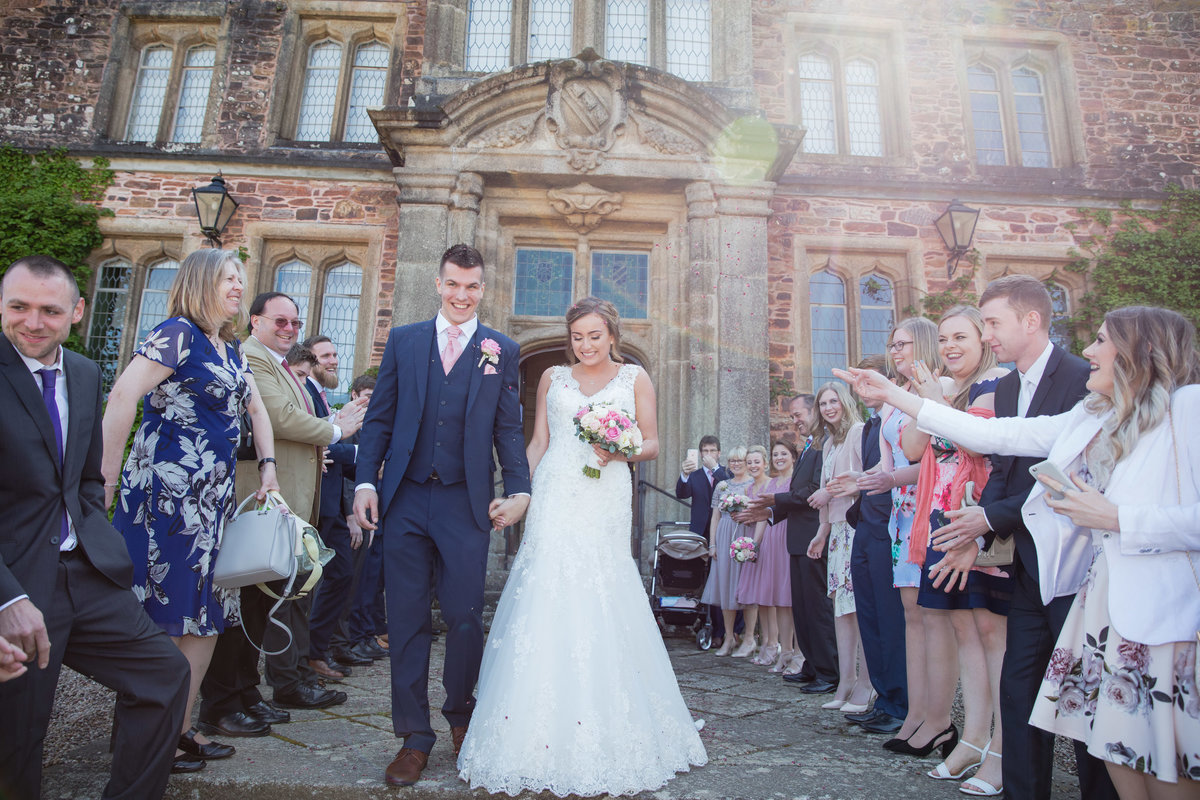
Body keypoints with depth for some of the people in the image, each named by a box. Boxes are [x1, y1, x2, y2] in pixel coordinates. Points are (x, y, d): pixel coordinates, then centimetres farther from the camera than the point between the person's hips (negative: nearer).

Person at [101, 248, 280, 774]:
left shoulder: (230, 350, 17)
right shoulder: (178, 332, -9)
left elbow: (255, 408, 26)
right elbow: (123, 396, -18)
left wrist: (267, 466, 16)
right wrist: (108, 477, -17)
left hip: (212, 498, 9)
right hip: (167, 492, -9)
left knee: (204, 617, 11)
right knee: (162, 620, -1)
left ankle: (180, 729, 23)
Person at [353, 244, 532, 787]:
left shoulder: (502, 351, 8)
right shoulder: (402, 341, 11)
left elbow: (509, 430, 5)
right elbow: (379, 418, 8)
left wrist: (519, 490, -6)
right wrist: (365, 482, -2)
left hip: (467, 503, -1)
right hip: (404, 499, 1)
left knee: (465, 619, 3)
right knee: (406, 622, 6)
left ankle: (459, 716, 30)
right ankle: (414, 737, 21)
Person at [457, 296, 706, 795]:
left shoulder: (634, 378, 10)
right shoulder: (552, 378, 14)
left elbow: (652, 444, 8)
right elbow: (537, 443, 13)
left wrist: (621, 450, -13)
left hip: (606, 505, -1)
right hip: (555, 501, 1)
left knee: (600, 611, -1)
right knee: (547, 603, -6)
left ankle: (605, 741, 14)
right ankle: (544, 739, 4)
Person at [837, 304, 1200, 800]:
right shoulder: (1088, 419, 13)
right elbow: (989, 435, 12)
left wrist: (1114, 517, -16)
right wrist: (893, 395, 11)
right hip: (1099, 599, 6)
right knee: (1115, 753, 11)